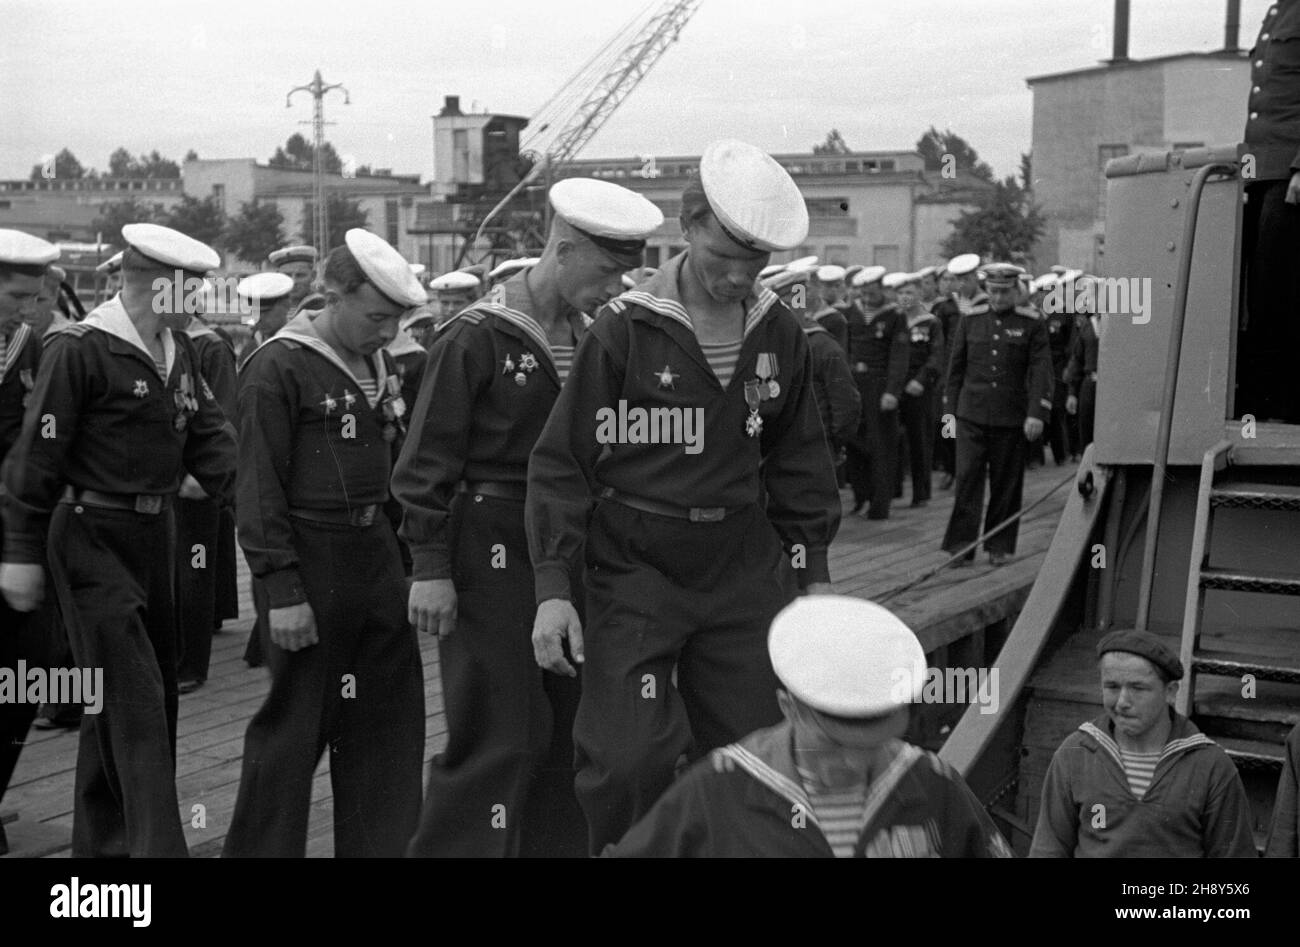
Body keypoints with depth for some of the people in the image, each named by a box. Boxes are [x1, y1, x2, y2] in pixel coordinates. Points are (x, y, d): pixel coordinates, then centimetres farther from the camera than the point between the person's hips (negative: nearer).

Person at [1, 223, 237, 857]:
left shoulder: (179, 350, 8)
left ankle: (100, 840, 31)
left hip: (154, 532, 8)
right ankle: (158, 845, -5)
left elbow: (208, 436, 9)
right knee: (134, 698, -9)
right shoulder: (80, 350, -15)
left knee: (152, 694, 16)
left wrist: (249, 495, -7)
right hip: (93, 537, -8)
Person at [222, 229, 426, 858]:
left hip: (376, 552, 8)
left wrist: (408, 556, 12)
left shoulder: (379, 365, 11)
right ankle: (261, 847, 18)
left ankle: (383, 845, 25)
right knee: (297, 722, 2)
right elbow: (259, 491, -14)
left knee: (391, 715, 12)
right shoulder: (278, 368, -12)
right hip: (310, 559, -7)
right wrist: (282, 591, -17)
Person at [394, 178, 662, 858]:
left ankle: (555, 837, 24)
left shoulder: (589, 338, 9)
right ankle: (454, 845, 11)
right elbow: (426, 463, -11)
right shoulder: (476, 336, -11)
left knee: (570, 721, 11)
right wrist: (430, 568, -14)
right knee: (503, 733, -4)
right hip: (492, 552, -7)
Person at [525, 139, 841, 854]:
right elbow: (561, 461, -6)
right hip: (637, 567, -4)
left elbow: (799, 457, 16)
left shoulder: (779, 333, 5)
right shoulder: (624, 329, -9)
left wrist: (813, 566, 13)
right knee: (626, 759, -10)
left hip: (745, 569, 4)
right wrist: (553, 586, -11)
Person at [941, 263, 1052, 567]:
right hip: (972, 415, 1)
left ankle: (999, 546, 17)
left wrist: (1037, 413, -15)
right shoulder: (970, 320, 6)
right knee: (967, 478, -6)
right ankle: (961, 543, -2)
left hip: (1012, 418, -1)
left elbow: (1041, 370, -5)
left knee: (1006, 485, 6)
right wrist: (951, 408, 9)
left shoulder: (1031, 324, 0)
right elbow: (956, 367, 11)